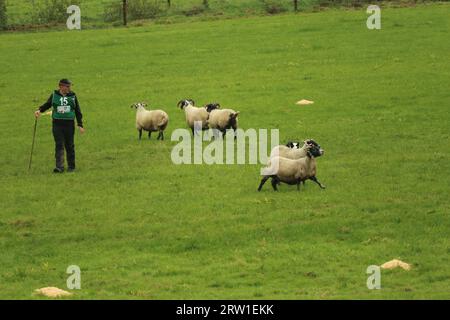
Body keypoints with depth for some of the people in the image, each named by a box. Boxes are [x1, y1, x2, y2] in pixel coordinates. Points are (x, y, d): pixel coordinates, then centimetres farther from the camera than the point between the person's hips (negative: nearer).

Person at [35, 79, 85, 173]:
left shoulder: (72, 96, 5)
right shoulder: (54, 95, 4)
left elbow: (77, 111, 9)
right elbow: (47, 104, 12)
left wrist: (80, 125, 6)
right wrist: (40, 110, -8)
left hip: (69, 124, 0)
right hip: (57, 123, 0)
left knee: (69, 146, 6)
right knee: (59, 145, -7)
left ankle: (71, 166, 17)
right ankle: (59, 166, -11)